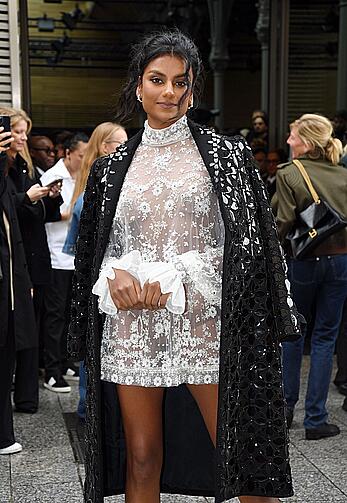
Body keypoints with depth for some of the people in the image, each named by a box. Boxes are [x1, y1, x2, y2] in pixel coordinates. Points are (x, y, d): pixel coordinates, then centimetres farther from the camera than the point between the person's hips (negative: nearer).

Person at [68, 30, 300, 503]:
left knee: (243, 460, 0)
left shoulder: (225, 154, 3)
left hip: (206, 323, -2)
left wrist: (170, 280, -12)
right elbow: (94, 248, 15)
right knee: (141, 459, 9)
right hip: (133, 329, 3)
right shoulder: (114, 166, 11)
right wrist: (117, 273, -8)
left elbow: (245, 242, -2)